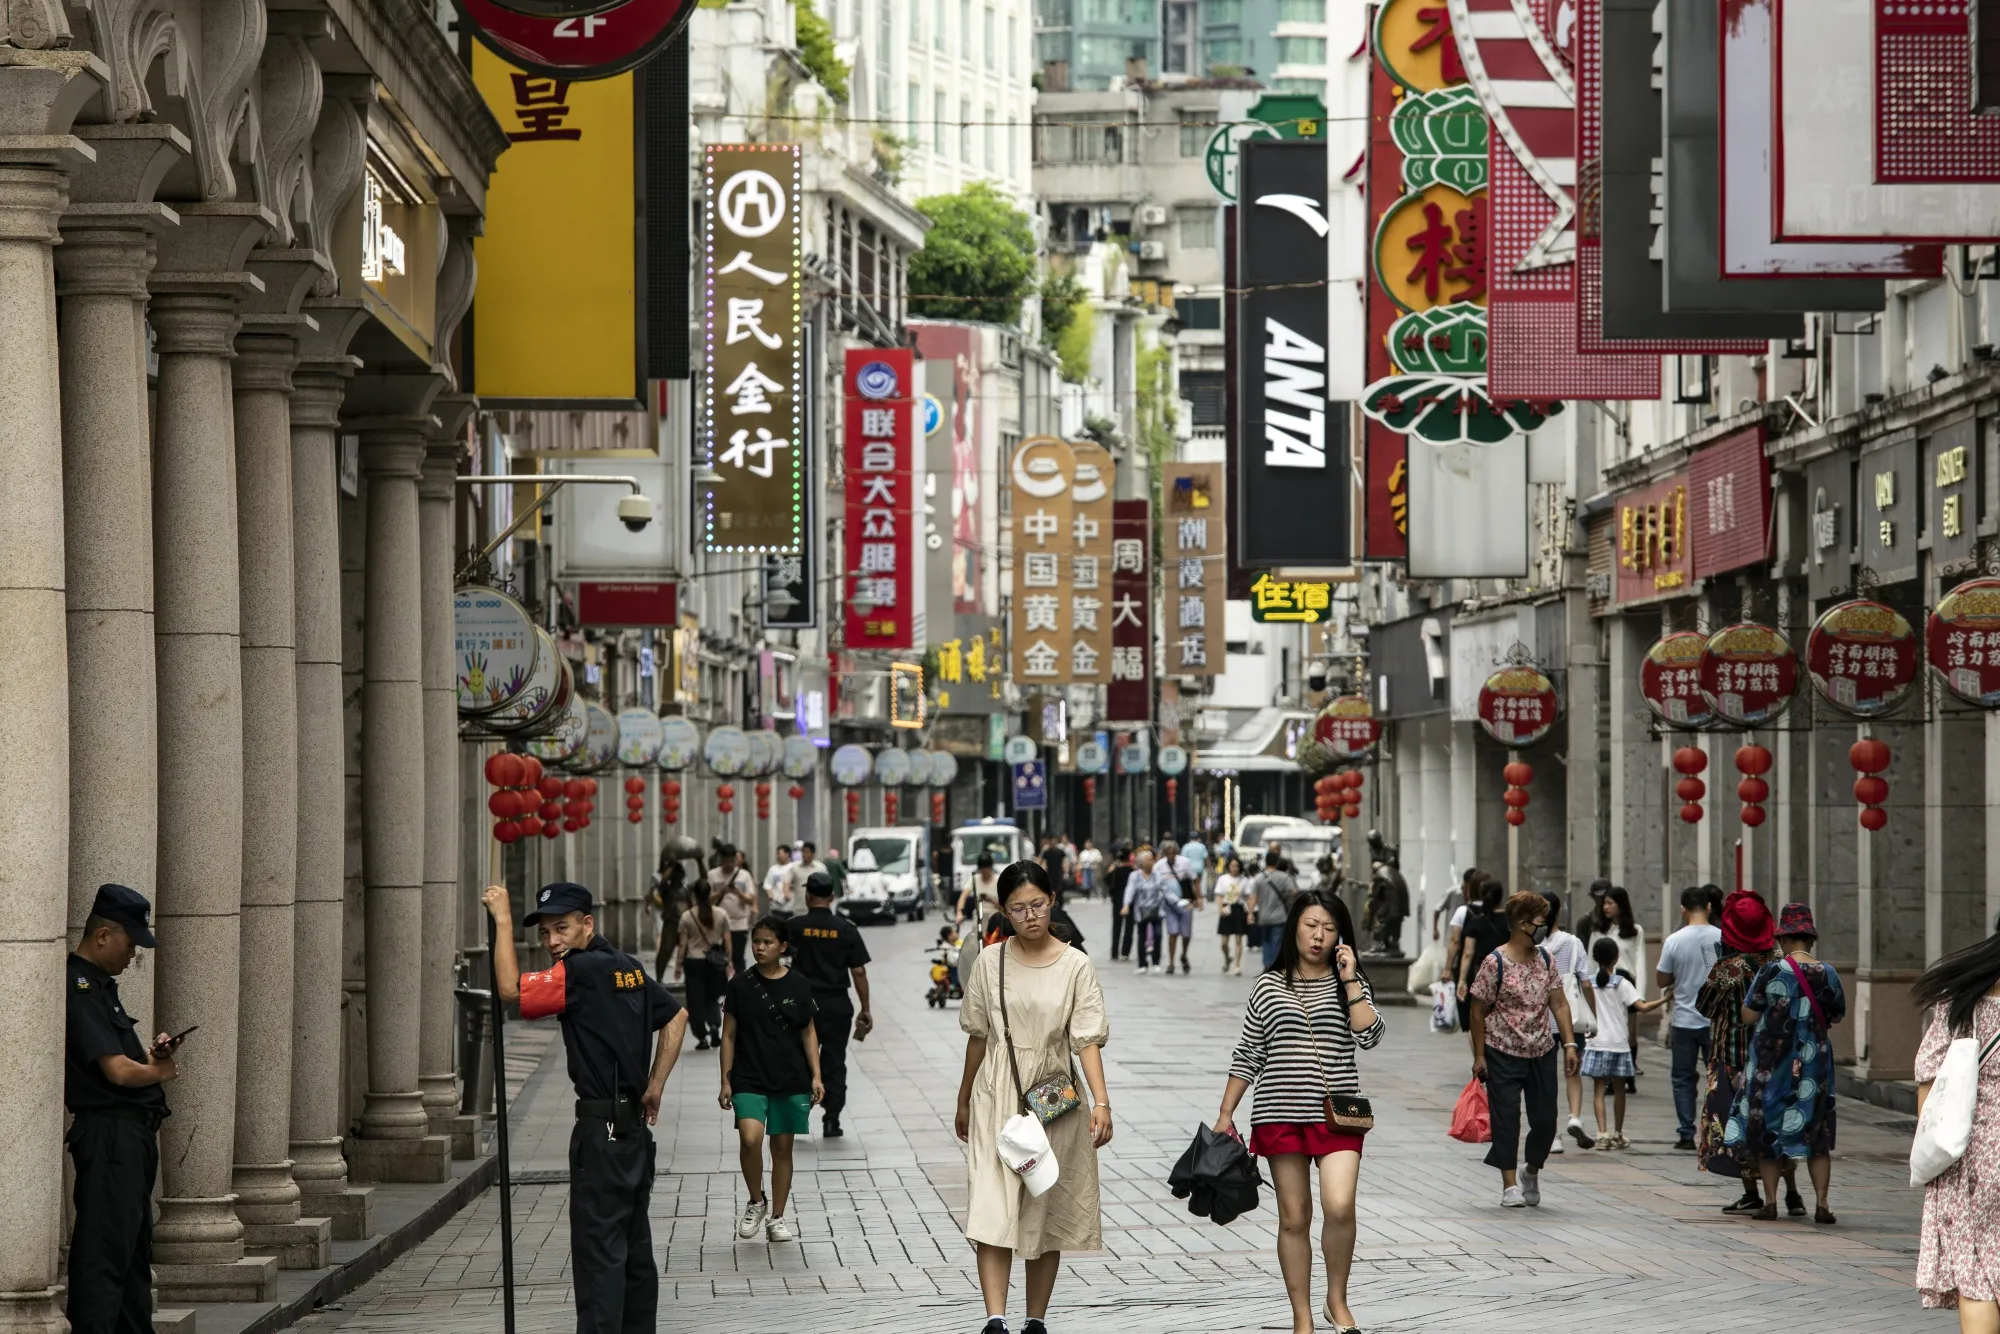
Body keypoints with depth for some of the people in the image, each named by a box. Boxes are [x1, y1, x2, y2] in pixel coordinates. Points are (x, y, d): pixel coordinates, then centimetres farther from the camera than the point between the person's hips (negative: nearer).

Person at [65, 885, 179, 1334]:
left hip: (133, 1134, 11)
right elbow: (117, 1070, -21)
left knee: (136, 1245, 15)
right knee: (105, 1248, -12)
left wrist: (151, 1054, 7)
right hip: (108, 1133, -11)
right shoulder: (79, 990, -15)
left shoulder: (100, 986, 18)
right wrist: (158, 1072, -3)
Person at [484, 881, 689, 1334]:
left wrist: (502, 919, -15)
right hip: (635, 1124, 9)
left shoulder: (581, 971, -15)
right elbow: (675, 1016, 22)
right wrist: (655, 1085, 18)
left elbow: (511, 988, -24)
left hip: (601, 1129, -9)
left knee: (599, 1248, -8)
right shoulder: (626, 967, 13)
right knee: (635, 1246, 14)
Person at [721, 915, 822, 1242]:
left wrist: (815, 1075, 0)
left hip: (791, 1079, 1)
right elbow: (729, 1035, 3)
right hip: (749, 1078, -1)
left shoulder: (797, 985, 1)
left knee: (782, 1147, 7)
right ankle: (756, 1202, 3)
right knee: (750, 1139, -20)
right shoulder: (741, 984, -1)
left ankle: (777, 1217, 19)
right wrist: (725, 1081, 0)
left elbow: (808, 1033, 7)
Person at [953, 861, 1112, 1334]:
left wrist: (1101, 1102, -20)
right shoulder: (990, 962, 1)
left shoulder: (1075, 966, -4)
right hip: (997, 1099, 0)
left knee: (1045, 1215, 7)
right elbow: (978, 1036, 11)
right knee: (993, 1212, -12)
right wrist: (964, 1101, 17)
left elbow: (1088, 1040, -8)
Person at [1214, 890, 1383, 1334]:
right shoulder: (1268, 987, 7)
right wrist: (1226, 1114, 7)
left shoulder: (1351, 985, 7)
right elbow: (1247, 1057, 10)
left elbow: (1368, 1036, -10)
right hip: (1282, 1112, 1)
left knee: (1339, 1206, -19)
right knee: (1294, 1218, 4)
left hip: (1337, 1113, -1)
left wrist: (1350, 981, -11)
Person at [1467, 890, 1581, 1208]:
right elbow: (1478, 1011, -7)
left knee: (1546, 1120, 5)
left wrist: (1570, 1044, -1)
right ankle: (1510, 1185, 2)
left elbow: (1559, 1003, 8)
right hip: (1503, 1053, -5)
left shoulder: (1544, 958, 4)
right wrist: (1479, 1056, -7)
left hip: (1541, 1052, 5)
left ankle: (1532, 1171, 30)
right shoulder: (1495, 963, -13)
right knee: (1506, 1119, -4)